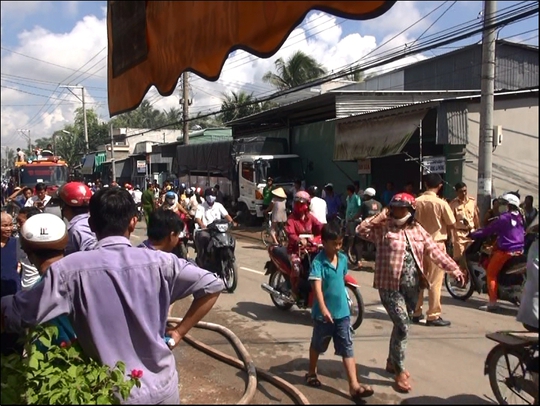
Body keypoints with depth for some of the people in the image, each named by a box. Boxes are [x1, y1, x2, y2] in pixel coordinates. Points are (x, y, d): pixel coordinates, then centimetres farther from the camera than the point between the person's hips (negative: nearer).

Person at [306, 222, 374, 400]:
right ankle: (312, 373, 39)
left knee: (347, 348, 2)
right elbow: (317, 285, -30)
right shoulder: (318, 262, -19)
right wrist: (323, 308, -41)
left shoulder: (343, 259, 0)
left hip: (342, 312, 4)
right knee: (317, 345, 17)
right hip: (324, 313, -4)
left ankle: (354, 385, 3)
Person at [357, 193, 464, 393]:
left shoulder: (417, 229, 6)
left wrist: (453, 268, -3)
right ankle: (400, 372, 5)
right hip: (390, 286, -5)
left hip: (412, 287, 6)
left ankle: (391, 361, 38)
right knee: (403, 327, -10)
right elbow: (361, 230, -17)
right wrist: (379, 217, -18)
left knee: (401, 325, 17)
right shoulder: (383, 228, -6)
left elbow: (434, 250, 4)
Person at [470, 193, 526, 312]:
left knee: (491, 273, -1)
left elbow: (487, 230, -10)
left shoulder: (503, 218, -13)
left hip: (506, 251, -8)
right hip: (519, 250, 8)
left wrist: (472, 235, 1)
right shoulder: (520, 217, 11)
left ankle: (492, 302, -7)